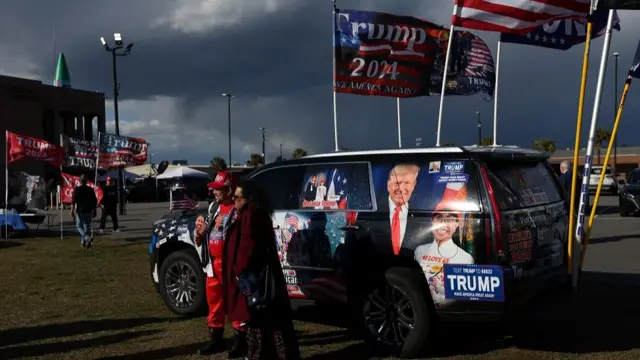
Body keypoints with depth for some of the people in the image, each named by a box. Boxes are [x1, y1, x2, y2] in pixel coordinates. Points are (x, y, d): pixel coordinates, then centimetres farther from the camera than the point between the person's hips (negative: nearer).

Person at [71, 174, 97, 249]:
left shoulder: (77, 189, -6)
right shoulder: (90, 189, 7)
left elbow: (73, 201, -11)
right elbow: (95, 201, 10)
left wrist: (72, 210, -8)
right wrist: (94, 210, 18)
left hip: (80, 211, -4)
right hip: (89, 211, 4)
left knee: (79, 226, 4)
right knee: (87, 226, 10)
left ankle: (87, 237, -19)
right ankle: (83, 242, 8)